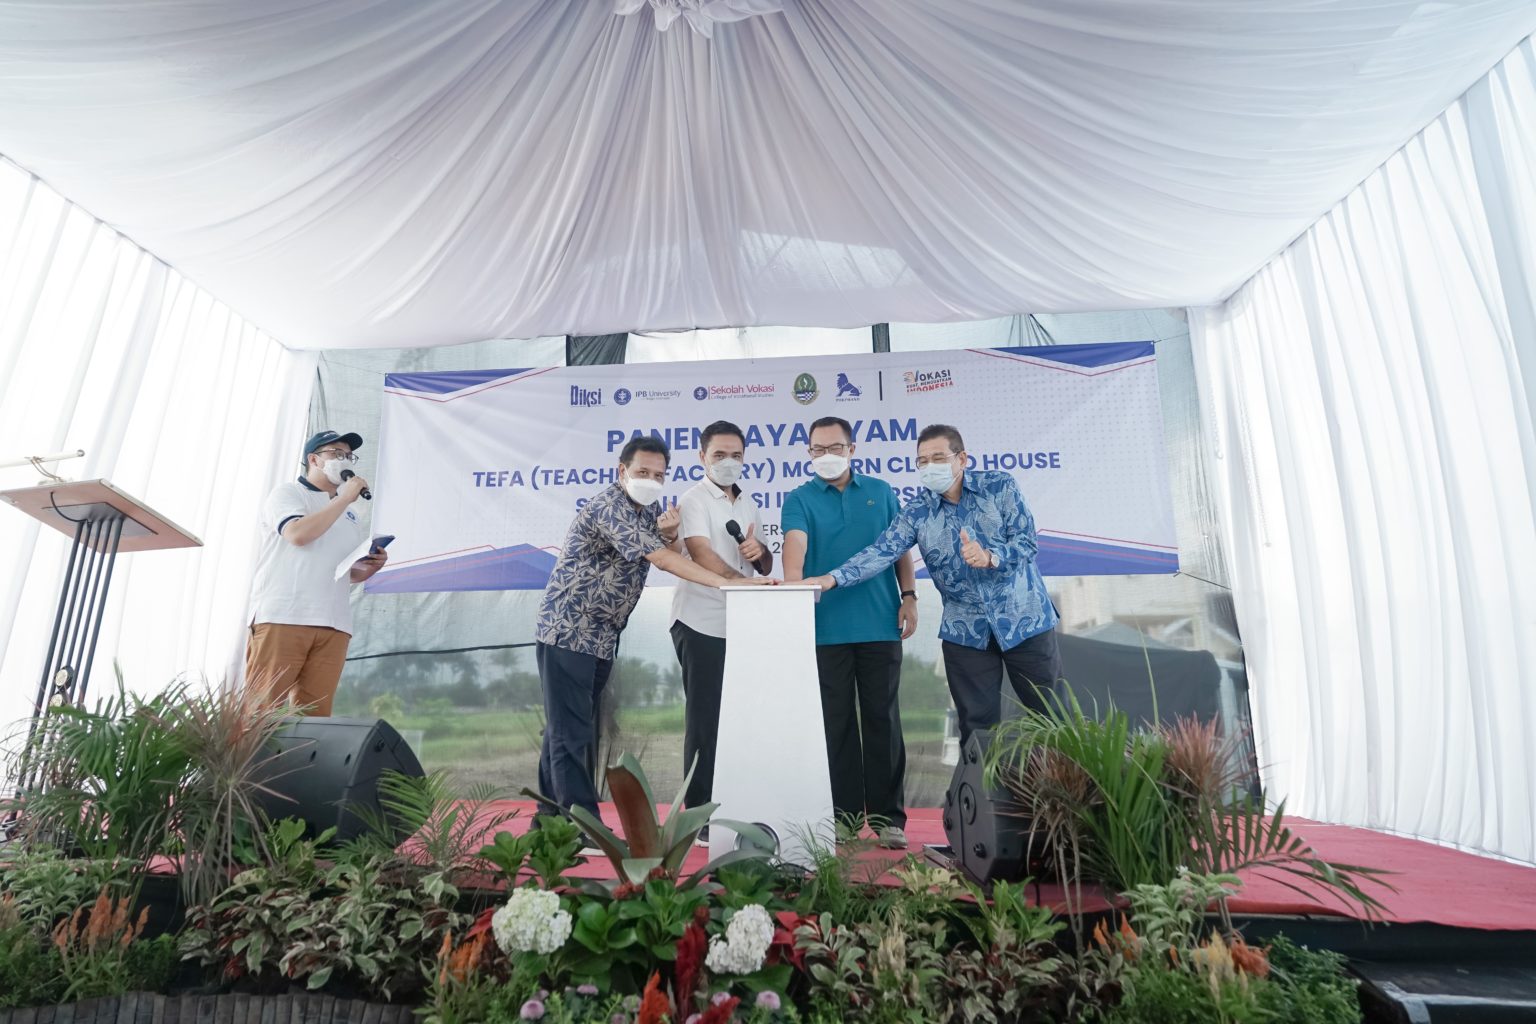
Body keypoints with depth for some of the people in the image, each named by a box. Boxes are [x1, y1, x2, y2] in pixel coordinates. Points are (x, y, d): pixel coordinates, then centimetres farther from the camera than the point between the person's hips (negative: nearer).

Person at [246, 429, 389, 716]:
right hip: (282, 617, -5)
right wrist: (344, 498, -5)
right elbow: (298, 534, -13)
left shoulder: (351, 514, 25)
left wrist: (371, 567, 6)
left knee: (315, 714, -1)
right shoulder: (287, 492, 8)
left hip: (334, 626, 5)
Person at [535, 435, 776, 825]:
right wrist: (727, 583, -33)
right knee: (571, 733, -4)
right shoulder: (610, 506, -19)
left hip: (602, 638, 9)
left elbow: (674, 556, 10)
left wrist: (669, 534, -13)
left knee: (565, 730, 15)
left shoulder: (649, 509, 8)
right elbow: (661, 560, -29)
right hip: (567, 631, -9)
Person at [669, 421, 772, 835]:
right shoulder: (694, 499, -5)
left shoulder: (748, 504, 16)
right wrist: (740, 581, -39)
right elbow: (701, 553, -22)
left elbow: (766, 568, 19)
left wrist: (759, 552, -5)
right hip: (701, 624, -6)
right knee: (705, 720, 0)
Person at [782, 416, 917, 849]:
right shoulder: (799, 499, 4)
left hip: (880, 625, 1)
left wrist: (908, 596, 4)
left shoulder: (880, 492, 11)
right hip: (827, 628, -1)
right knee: (836, 723, 7)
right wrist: (792, 580, -34)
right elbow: (795, 541, -15)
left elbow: (900, 547, 14)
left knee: (883, 719, 7)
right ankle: (844, 816, 18)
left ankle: (888, 817, 17)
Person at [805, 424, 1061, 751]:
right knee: (977, 727, 9)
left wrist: (990, 557, -31)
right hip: (965, 632, 1)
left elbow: (1026, 540, -10)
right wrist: (831, 579, -28)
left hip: (1025, 619, -1)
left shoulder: (1000, 486, -5)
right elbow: (881, 552, -14)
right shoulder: (916, 512, -3)